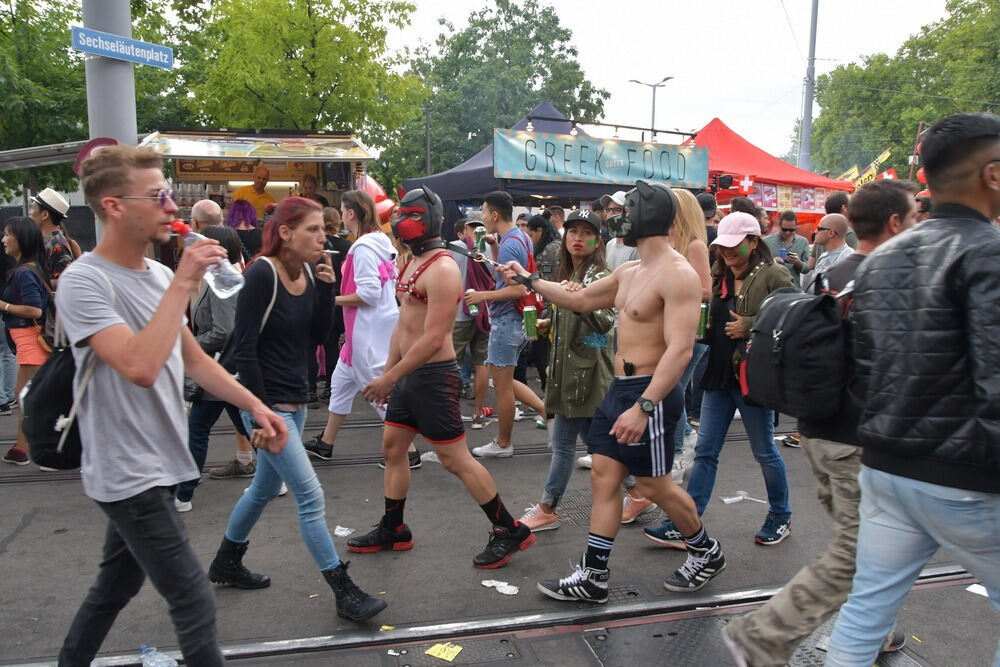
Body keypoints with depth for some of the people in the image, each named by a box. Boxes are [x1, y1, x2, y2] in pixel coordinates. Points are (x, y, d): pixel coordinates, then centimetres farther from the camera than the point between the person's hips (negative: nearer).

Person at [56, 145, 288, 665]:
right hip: (129, 473, -8)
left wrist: (255, 406, 6)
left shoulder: (158, 275, 6)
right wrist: (184, 284, -27)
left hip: (156, 465, 8)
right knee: (194, 604, -4)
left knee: (116, 585, 23)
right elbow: (141, 367, -33)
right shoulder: (83, 283, -19)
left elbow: (193, 360, 14)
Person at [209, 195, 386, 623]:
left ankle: (225, 564, 42)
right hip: (267, 403, -9)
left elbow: (319, 336, 4)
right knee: (310, 496, -7)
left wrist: (326, 289, -8)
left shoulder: (308, 272, 4)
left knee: (266, 488, 22)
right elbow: (244, 349, -18)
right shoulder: (262, 273, -18)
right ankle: (345, 593, 1)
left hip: (295, 401, 9)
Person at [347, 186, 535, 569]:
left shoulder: (442, 269, -18)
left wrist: (390, 378, -19)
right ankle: (392, 530, 31)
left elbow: (433, 339, -23)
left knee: (455, 459, -4)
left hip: (433, 376, -10)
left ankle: (509, 531, 10)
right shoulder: (413, 264, 13)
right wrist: (388, 372, 16)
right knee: (392, 448, 16)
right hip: (409, 374, 10)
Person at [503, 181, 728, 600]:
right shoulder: (629, 273, 11)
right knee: (603, 478, 8)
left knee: (655, 486, 6)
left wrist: (643, 408, -32)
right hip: (619, 389, 9)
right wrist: (529, 282, 20)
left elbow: (680, 350, -26)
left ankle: (706, 552, 32)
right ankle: (593, 577, 17)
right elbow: (580, 300, 23)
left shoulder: (677, 275, -19)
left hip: (650, 392, -9)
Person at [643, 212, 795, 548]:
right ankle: (683, 526, 10)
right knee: (705, 451, 7)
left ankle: (780, 517, 32)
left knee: (765, 452, 10)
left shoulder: (773, 276, -9)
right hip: (718, 375, 6)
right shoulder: (718, 277, 11)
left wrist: (749, 326, -21)